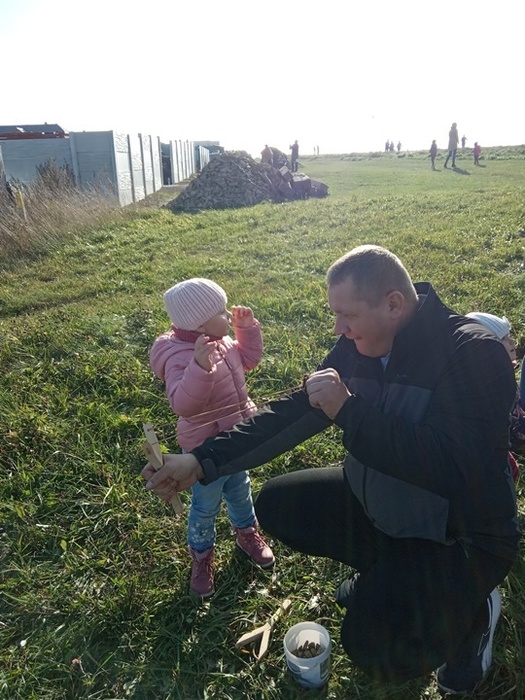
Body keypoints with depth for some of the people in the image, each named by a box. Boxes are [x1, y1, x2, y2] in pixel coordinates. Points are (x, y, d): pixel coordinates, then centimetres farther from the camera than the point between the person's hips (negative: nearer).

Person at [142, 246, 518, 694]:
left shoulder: (474, 353, -25)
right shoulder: (359, 346, -6)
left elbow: (457, 468, -36)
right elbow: (293, 412, -6)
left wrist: (349, 410, -32)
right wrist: (202, 462, -14)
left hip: (459, 536, -6)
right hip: (375, 503, 7)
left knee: (374, 646, -24)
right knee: (276, 505, 4)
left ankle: (474, 608, 9)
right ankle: (382, 572, 22)